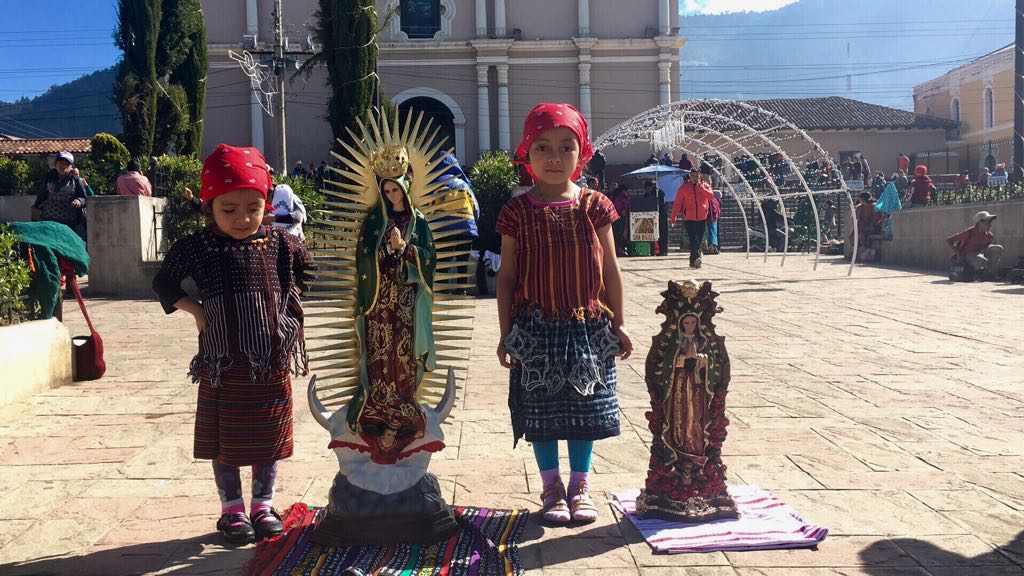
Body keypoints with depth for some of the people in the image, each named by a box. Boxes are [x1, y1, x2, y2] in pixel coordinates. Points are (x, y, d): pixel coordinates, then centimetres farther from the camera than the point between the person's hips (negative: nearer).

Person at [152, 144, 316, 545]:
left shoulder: (280, 244, -3)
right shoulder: (196, 248, -7)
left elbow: (309, 272, 15)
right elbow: (163, 283, 7)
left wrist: (291, 300, 2)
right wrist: (193, 309, -6)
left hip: (272, 362, 2)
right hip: (222, 364, -1)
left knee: (269, 437, 13)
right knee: (224, 440, 9)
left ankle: (263, 506, 30)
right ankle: (232, 510, 26)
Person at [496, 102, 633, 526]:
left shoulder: (594, 207, 0)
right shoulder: (519, 212, -3)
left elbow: (609, 269, 5)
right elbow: (507, 276, 0)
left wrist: (618, 324, 4)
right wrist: (506, 333, -2)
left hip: (588, 326, 1)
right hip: (535, 328, -1)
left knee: (585, 409, 11)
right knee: (541, 412, 8)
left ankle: (580, 486, 28)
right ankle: (551, 488, 26)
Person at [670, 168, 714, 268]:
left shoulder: (705, 186, 7)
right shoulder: (684, 187, 1)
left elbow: (711, 196, -11)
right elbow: (677, 203, 1)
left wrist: (700, 187, -15)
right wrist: (673, 217, -3)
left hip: (702, 218, 3)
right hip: (689, 218, -3)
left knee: (699, 240, 9)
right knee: (693, 240, -14)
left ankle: (693, 260, 20)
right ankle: (696, 258, -26)